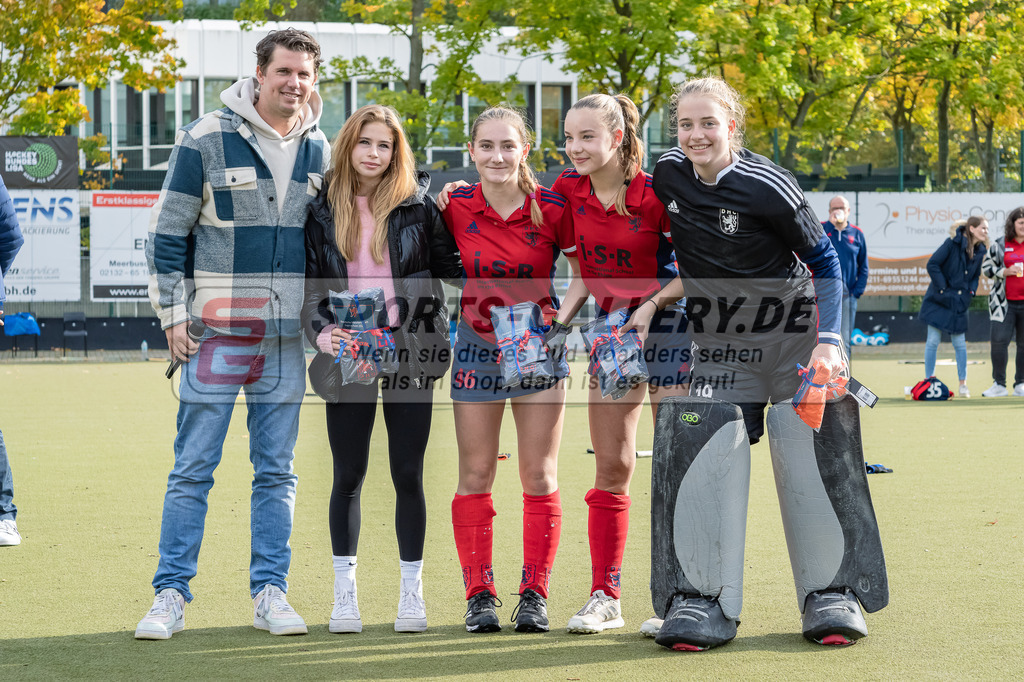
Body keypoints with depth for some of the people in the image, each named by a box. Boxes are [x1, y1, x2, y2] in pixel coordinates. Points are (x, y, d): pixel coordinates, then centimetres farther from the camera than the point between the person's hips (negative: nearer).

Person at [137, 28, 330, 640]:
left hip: (287, 336, 4)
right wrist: (173, 313, -6)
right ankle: (172, 595, 4)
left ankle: (270, 591, 14)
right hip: (217, 330, -4)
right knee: (193, 469, -2)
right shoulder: (206, 140, -5)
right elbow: (168, 231, -1)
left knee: (277, 472, 7)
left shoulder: (318, 150, 9)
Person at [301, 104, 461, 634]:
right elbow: (309, 284, 4)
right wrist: (320, 332, -11)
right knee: (348, 476, 5)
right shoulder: (322, 210, 5)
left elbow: (452, 267, 8)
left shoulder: (417, 205, 3)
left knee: (408, 474, 3)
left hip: (409, 352, -1)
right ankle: (344, 592, 15)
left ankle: (411, 591, 12)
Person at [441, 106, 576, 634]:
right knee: (475, 476, 3)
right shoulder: (456, 208, -7)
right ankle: (479, 595, 10)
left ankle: (534, 594, 9)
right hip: (478, 348, 1)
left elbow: (584, 272, 2)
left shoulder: (551, 209, -10)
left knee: (539, 477, 1)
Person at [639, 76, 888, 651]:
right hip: (716, 340, 4)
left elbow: (826, 262, -12)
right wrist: (653, 301, 9)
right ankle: (705, 599, -9)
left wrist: (829, 339, -21)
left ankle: (832, 592, 7)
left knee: (812, 455, -6)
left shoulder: (768, 187, -19)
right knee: (700, 448, -11)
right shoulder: (670, 174, -4)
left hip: (794, 333, -4)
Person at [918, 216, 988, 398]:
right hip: (939, 301, -4)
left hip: (959, 302, 4)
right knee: (933, 340, -1)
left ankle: (963, 384, 10)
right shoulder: (953, 243, -13)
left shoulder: (980, 251, 4)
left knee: (960, 343, 4)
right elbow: (932, 264, -14)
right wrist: (942, 288, -14)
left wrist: (970, 291, 2)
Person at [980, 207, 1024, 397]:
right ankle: (999, 385, -1)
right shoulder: (999, 245, 4)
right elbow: (986, 267, 6)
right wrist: (1005, 272, -10)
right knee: (999, 340, -10)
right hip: (1004, 302, -1)